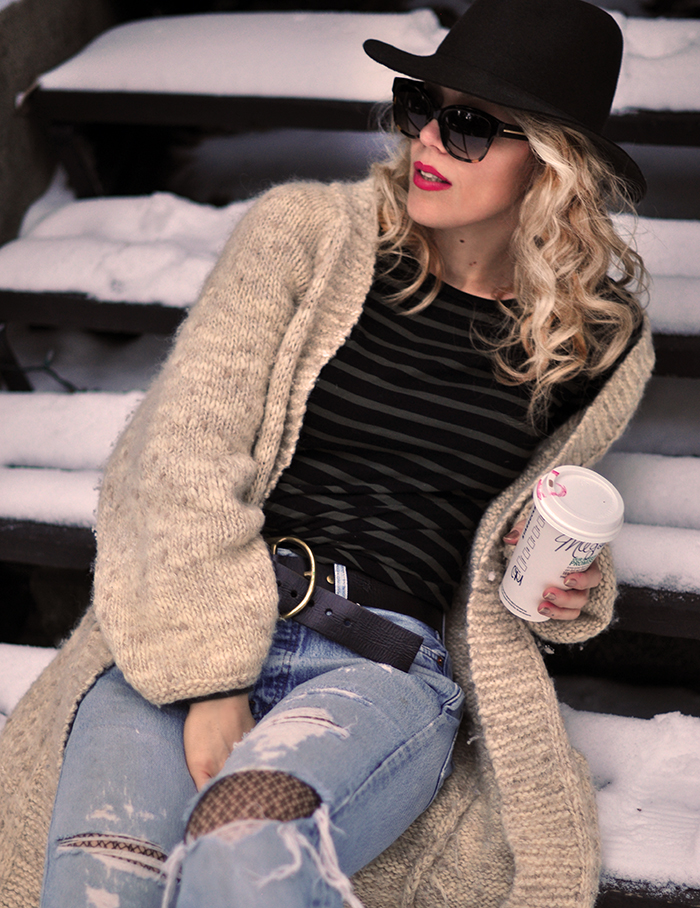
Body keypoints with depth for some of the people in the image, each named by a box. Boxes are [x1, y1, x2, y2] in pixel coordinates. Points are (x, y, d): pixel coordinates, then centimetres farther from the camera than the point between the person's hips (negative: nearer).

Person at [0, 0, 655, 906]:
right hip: (188, 635, 0)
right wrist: (206, 682, -14)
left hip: (388, 666, 1)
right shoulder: (304, 232, 3)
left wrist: (573, 586, 3)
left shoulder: (597, 345, 9)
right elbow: (188, 443, -5)